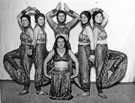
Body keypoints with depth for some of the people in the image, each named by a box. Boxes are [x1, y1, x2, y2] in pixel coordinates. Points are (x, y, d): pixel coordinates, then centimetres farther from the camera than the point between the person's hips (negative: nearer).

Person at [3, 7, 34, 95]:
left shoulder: (30, 30, -15)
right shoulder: (24, 28, 8)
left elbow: (33, 41, -23)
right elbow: (18, 17, 14)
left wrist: (31, 49, -38)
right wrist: (25, 11, 4)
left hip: (27, 50, -9)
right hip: (22, 49, 9)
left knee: (25, 71, 0)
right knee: (7, 56, 11)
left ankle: (26, 89, 12)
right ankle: (18, 70, 13)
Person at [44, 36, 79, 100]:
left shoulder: (68, 51, 5)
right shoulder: (53, 51, 4)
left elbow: (76, 61, 10)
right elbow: (45, 61, 10)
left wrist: (76, 73, 6)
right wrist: (45, 73, 6)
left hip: (66, 73, 1)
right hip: (55, 73, 0)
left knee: (65, 95, -7)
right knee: (55, 95, -4)